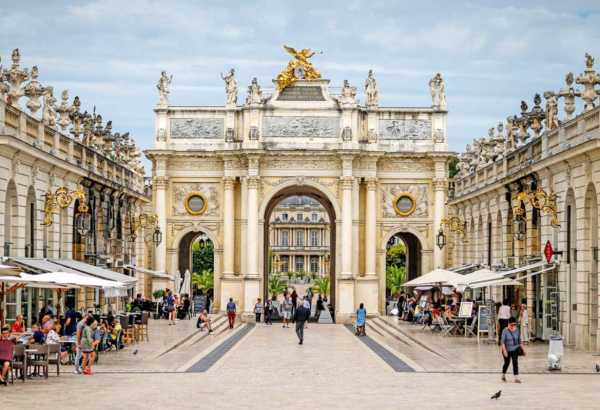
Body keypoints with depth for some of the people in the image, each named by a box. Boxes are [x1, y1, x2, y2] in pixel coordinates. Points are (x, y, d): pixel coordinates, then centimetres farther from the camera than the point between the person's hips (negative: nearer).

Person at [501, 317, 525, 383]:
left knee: (515, 362, -8)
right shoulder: (505, 331, -14)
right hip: (507, 350, -2)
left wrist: (523, 349, 8)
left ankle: (516, 378, -9)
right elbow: (502, 341, -17)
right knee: (507, 363, 12)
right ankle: (503, 375, 36)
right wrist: (504, 350, -25)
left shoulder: (516, 330, -1)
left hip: (515, 349, 2)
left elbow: (519, 341, 8)